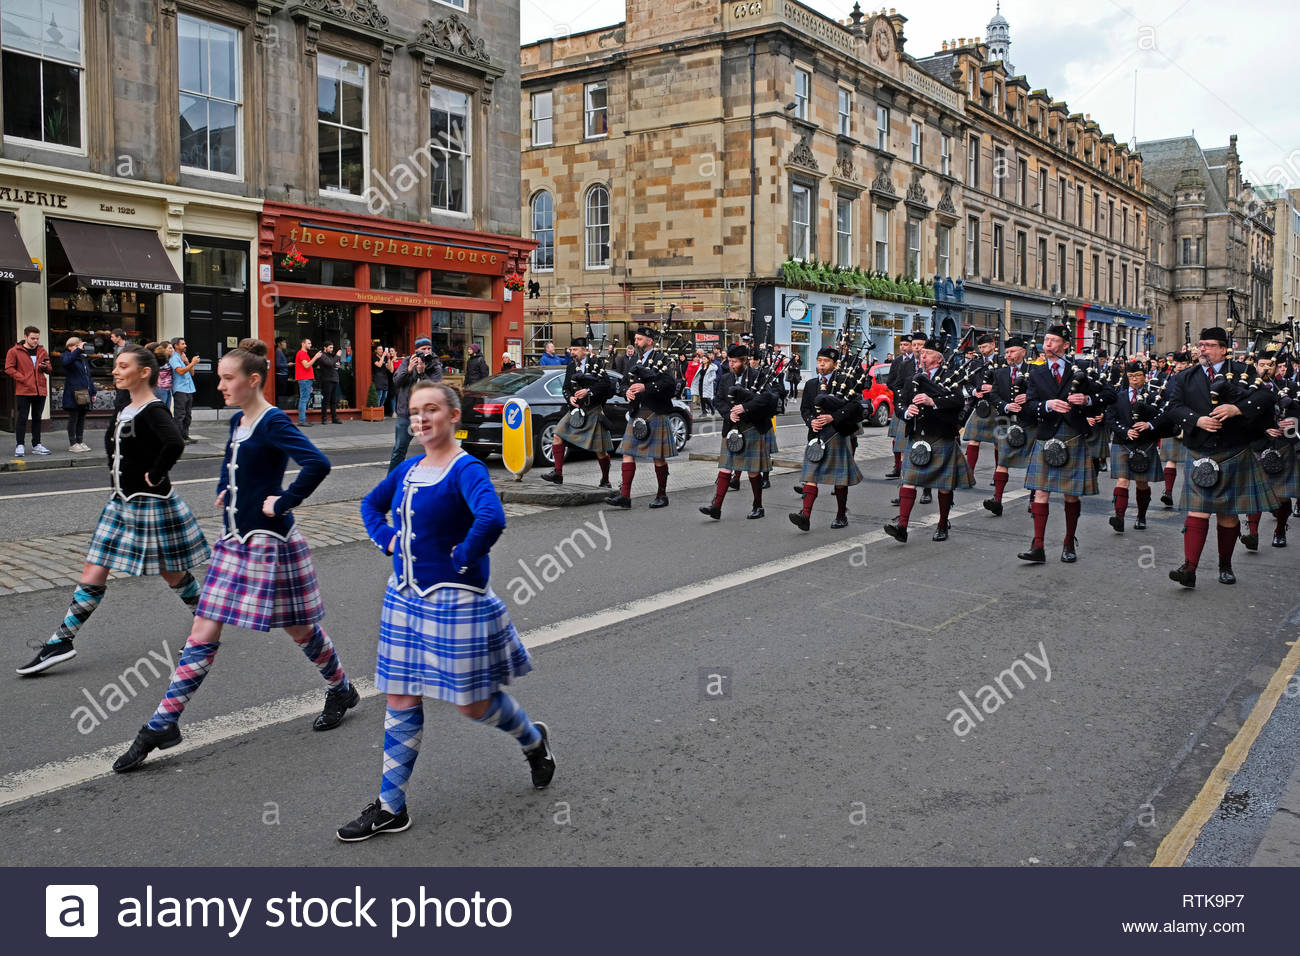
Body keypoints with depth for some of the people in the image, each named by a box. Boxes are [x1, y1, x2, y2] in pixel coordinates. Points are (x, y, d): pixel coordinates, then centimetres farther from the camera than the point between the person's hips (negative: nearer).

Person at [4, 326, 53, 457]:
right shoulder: (15, 351, -1)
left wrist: (46, 367, -7)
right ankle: (20, 445, 2)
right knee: (22, 418, -3)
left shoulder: (42, 351, 12)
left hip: (40, 390, 4)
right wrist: (23, 379, -13)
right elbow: (9, 368, -5)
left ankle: (37, 445, 16)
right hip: (23, 391, -4)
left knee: (37, 418, 10)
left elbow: (50, 370, 16)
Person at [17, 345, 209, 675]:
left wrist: (155, 475, -26)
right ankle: (62, 641, 9)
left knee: (173, 574, 7)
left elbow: (175, 443, -38)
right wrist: (120, 477, 12)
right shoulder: (124, 411, 9)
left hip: (151, 505, -8)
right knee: (93, 574, 5)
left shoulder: (153, 411, -17)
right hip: (121, 503, 8)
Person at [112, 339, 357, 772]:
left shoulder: (274, 423, -17)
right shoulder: (238, 420, 9)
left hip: (269, 541, -8)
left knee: (300, 628, 9)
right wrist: (223, 490, 16)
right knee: (203, 634, 6)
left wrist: (284, 502, -25)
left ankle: (342, 691, 33)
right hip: (234, 540, 8)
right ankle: (163, 724, 10)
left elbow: (318, 464, -33)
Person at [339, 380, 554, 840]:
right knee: (401, 700, 10)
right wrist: (387, 539, 9)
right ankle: (390, 806, 20)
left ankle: (534, 739, 36)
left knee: (473, 703, 5)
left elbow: (492, 518, -36)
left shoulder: (466, 469, -16)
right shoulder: (408, 469, 7)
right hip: (405, 597, 7)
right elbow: (371, 503, 26)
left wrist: (465, 558, -23)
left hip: (455, 601, -7)